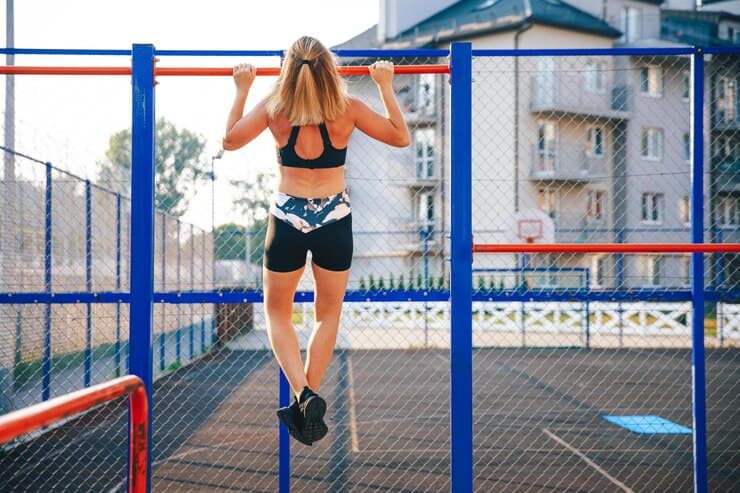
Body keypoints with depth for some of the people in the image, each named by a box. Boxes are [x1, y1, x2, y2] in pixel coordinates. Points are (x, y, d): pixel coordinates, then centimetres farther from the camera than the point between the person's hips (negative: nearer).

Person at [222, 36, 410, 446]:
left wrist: (241, 90, 13)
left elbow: (230, 140, 7)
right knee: (328, 314, 19)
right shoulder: (347, 108, -9)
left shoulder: (274, 108, -8)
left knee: (277, 312, 16)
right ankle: (307, 400, 18)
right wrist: (385, 87, 11)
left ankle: (303, 395, -4)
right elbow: (401, 137, 4)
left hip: (287, 219, 0)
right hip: (335, 221, 0)